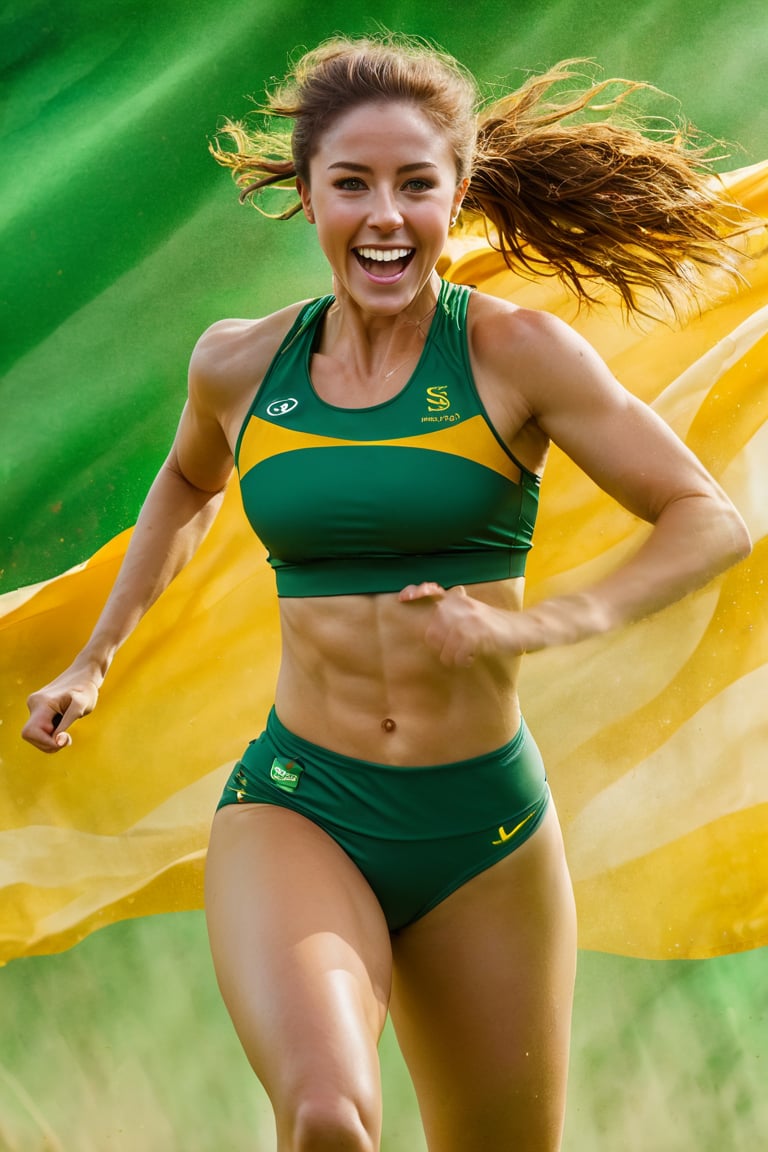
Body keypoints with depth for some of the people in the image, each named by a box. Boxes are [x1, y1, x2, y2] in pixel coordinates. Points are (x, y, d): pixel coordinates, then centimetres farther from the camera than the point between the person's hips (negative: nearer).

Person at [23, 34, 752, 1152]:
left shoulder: (515, 354, -5)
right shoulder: (240, 364, 3)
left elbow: (712, 521, -6)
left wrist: (538, 624, -21)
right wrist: (94, 660, 23)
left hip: (485, 833, 0)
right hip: (297, 810, 0)